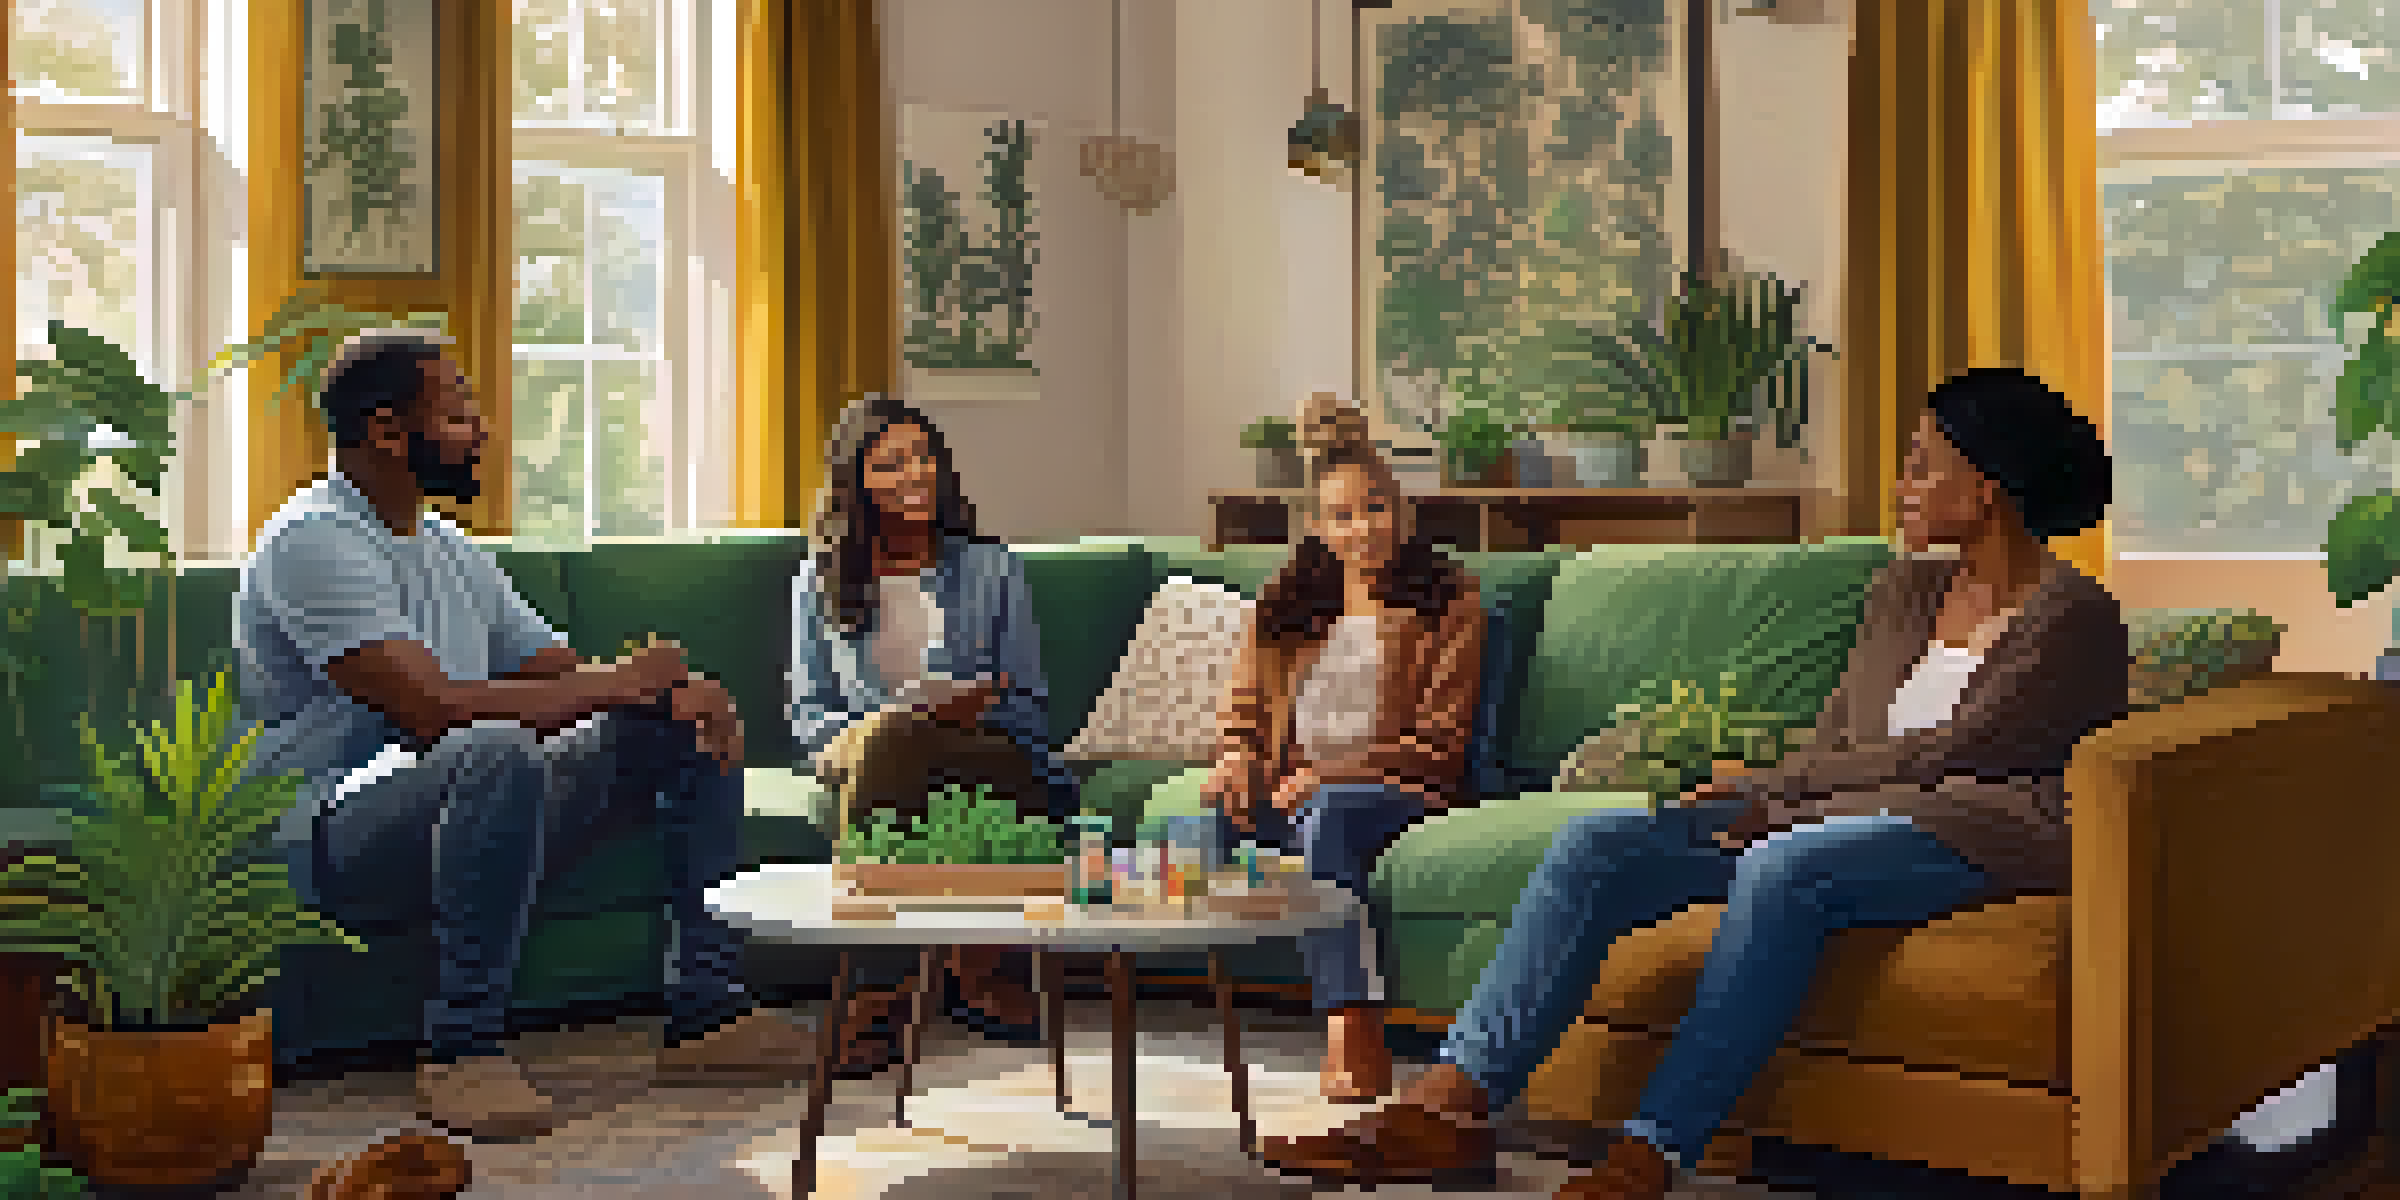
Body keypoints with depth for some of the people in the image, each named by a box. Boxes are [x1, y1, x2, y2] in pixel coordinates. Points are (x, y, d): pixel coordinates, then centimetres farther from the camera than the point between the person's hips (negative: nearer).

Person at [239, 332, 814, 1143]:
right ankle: (461, 1053, -27)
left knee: (690, 728, 3)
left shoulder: (448, 549, 18)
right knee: (498, 752, -39)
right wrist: (622, 682, -15)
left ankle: (706, 1014, 1)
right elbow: (431, 706, -24)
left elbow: (555, 679, 15)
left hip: (471, 804, 9)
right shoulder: (313, 541, -12)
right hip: (329, 835, -9)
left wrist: (680, 690, -8)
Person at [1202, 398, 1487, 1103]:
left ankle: (1354, 1038, -45)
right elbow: (1244, 708, 19)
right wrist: (1235, 760, -6)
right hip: (1289, 789, 4)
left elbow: (1439, 741, -2)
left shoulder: (1447, 601, 7)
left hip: (1393, 791, -4)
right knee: (1206, 814, -29)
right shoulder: (1288, 604, 22)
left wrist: (1329, 773, -14)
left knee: (1328, 814, -39)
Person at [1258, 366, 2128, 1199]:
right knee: (1600, 842, -15)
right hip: (1837, 818, 7)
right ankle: (1449, 1106, -26)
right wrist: (1759, 798, -5)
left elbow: (1945, 752, -11)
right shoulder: (1907, 591, 20)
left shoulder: (2073, 617, -2)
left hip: (1976, 834, -7)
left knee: (1785, 868, -40)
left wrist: (1765, 788, -11)